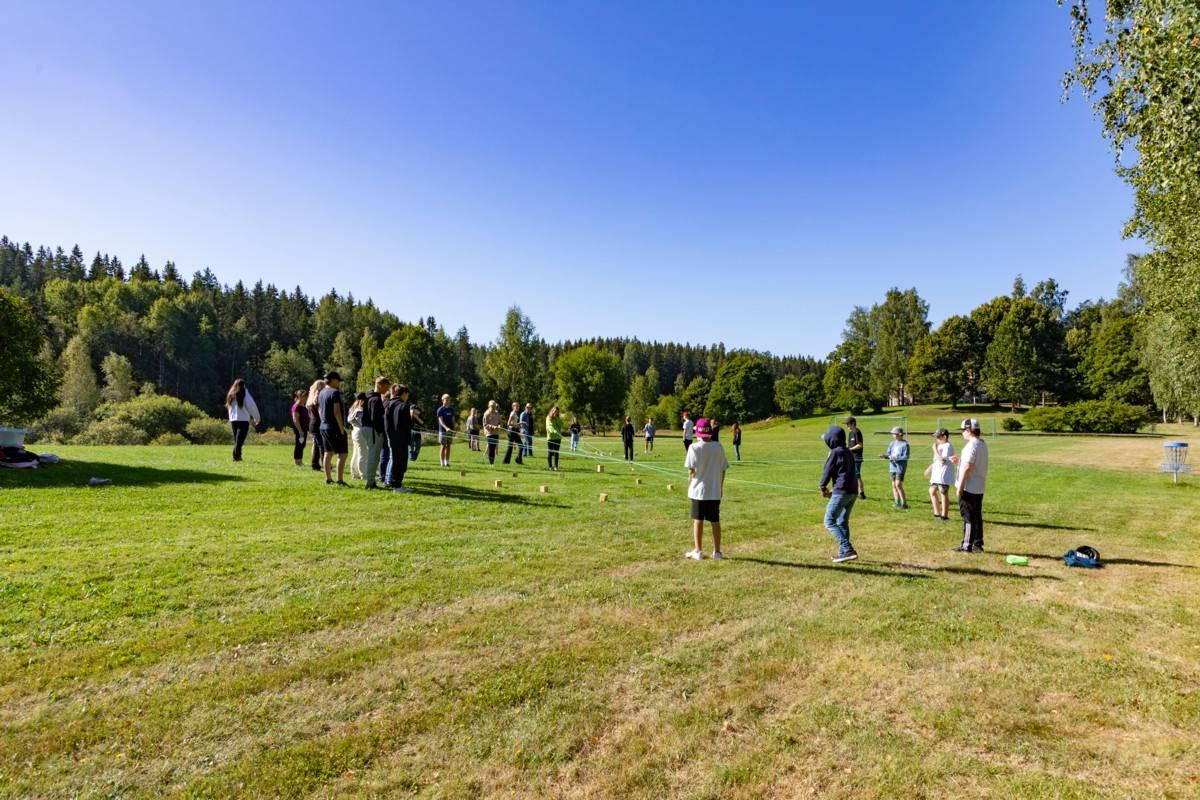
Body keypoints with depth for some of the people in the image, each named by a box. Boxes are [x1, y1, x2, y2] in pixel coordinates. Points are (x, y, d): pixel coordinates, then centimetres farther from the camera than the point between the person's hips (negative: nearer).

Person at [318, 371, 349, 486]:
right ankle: (340, 480, -7)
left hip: (324, 427, 9)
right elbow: (336, 412, -20)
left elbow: (320, 411, 18)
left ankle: (328, 478, 17)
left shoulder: (321, 393, 13)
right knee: (342, 454, -4)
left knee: (328, 453, 13)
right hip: (335, 428, -9)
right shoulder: (335, 392, -14)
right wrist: (342, 428, -17)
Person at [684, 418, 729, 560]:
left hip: (698, 490, -3)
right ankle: (717, 551, 16)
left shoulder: (694, 447, -11)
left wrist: (690, 484, 6)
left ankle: (698, 551, 10)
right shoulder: (718, 447, -1)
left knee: (698, 520, 6)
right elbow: (723, 469, 3)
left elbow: (691, 470, -11)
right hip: (715, 491, 3)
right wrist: (721, 487, 14)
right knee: (715, 521, 10)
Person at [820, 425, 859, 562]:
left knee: (829, 522, -4)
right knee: (842, 523, 17)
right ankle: (843, 553, 21)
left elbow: (827, 471, -8)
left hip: (841, 492, -9)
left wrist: (823, 488, 8)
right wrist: (834, 489, 18)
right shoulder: (848, 452, 16)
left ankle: (848, 550, -12)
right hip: (852, 492, 9)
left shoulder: (835, 452, -11)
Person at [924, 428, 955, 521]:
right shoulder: (940, 446, 15)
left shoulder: (948, 446, -17)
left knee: (943, 494, -3)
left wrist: (935, 449, -22)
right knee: (932, 491, 14)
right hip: (936, 474, 10)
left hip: (944, 476, -10)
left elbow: (942, 460, -27)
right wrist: (930, 467, 23)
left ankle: (944, 515, 5)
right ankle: (937, 513, 21)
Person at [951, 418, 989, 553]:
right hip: (979, 487, 9)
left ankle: (967, 545, 3)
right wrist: (960, 459, 23)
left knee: (968, 517, -3)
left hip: (969, 487, -9)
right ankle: (977, 544, 18)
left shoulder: (972, 445, -19)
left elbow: (967, 467, -22)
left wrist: (960, 486, -20)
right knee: (977, 516, 13)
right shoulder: (983, 444, 12)